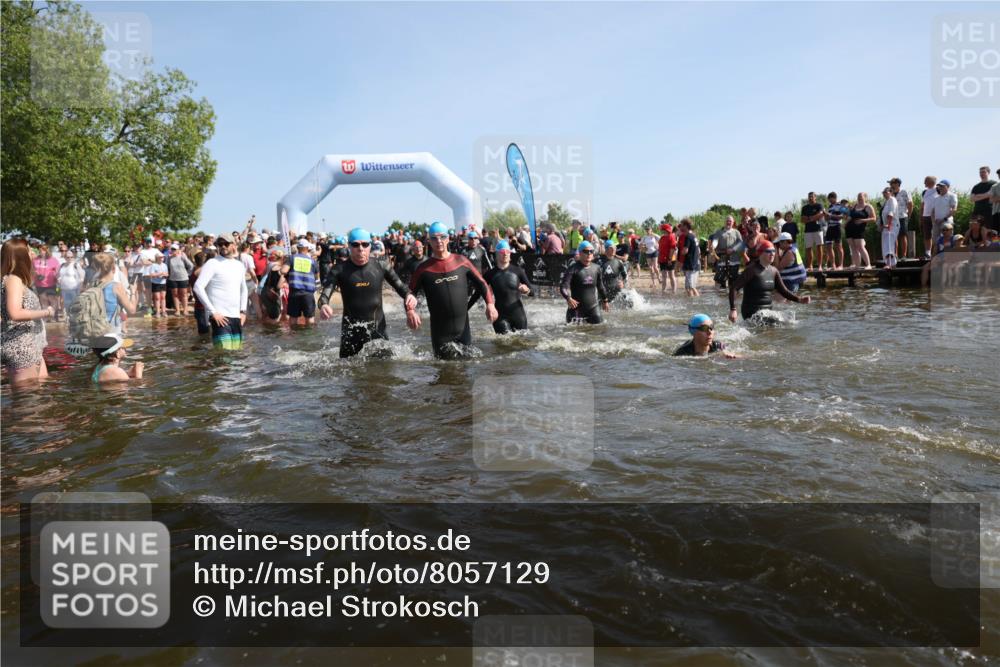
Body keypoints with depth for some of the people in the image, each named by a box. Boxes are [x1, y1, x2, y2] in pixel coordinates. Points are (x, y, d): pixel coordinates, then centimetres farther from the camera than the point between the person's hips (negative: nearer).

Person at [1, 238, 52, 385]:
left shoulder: (19, 280, 13)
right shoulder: (12, 279, -15)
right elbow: (15, 313, -28)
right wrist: (45, 312, -18)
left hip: (29, 347, 10)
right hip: (19, 348, -10)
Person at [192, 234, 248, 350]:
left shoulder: (239, 265, 14)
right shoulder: (212, 264, -6)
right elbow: (198, 287, -14)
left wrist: (243, 311, 16)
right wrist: (213, 312, -16)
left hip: (237, 316, 7)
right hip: (220, 316, -7)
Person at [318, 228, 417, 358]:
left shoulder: (381, 265, -1)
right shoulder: (340, 270, -5)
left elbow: (399, 286, 2)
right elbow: (325, 293, -14)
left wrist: (408, 295, -20)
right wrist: (323, 305, -37)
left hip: (378, 328, 1)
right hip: (351, 331, -1)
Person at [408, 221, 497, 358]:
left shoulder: (461, 261, 3)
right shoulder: (424, 269, -1)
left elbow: (481, 282, 9)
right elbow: (410, 292, 3)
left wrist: (490, 304, -4)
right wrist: (410, 311, -17)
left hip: (463, 328, 2)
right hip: (440, 332, -2)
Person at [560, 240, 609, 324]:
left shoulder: (596, 268, 7)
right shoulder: (573, 268, -9)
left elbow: (600, 286, 23)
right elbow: (563, 286, -18)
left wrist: (604, 300, 31)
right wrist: (568, 298, -37)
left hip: (592, 309, 5)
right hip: (576, 309, -5)